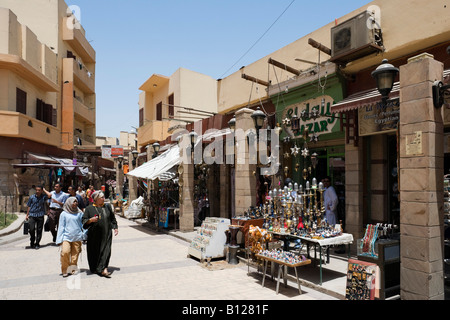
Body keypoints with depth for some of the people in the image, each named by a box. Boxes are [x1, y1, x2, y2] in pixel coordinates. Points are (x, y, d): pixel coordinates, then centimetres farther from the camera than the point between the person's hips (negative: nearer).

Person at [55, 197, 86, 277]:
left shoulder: (79, 213, 8)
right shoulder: (64, 214, 4)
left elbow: (82, 224, 15)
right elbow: (61, 227, 7)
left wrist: (84, 235, 9)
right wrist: (60, 240, 3)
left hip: (77, 237, 2)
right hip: (67, 237, -2)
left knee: (75, 254, 1)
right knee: (65, 252, -16)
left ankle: (73, 269, 17)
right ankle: (64, 271, 1)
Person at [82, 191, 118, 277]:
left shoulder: (107, 207, 7)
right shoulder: (89, 209, 0)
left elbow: (112, 218, 14)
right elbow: (84, 221, 0)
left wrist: (115, 228, 7)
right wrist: (91, 220, -20)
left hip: (106, 234, 1)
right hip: (94, 235, -1)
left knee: (106, 250, -8)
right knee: (95, 252, 8)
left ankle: (103, 269, -8)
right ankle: (94, 268, 26)